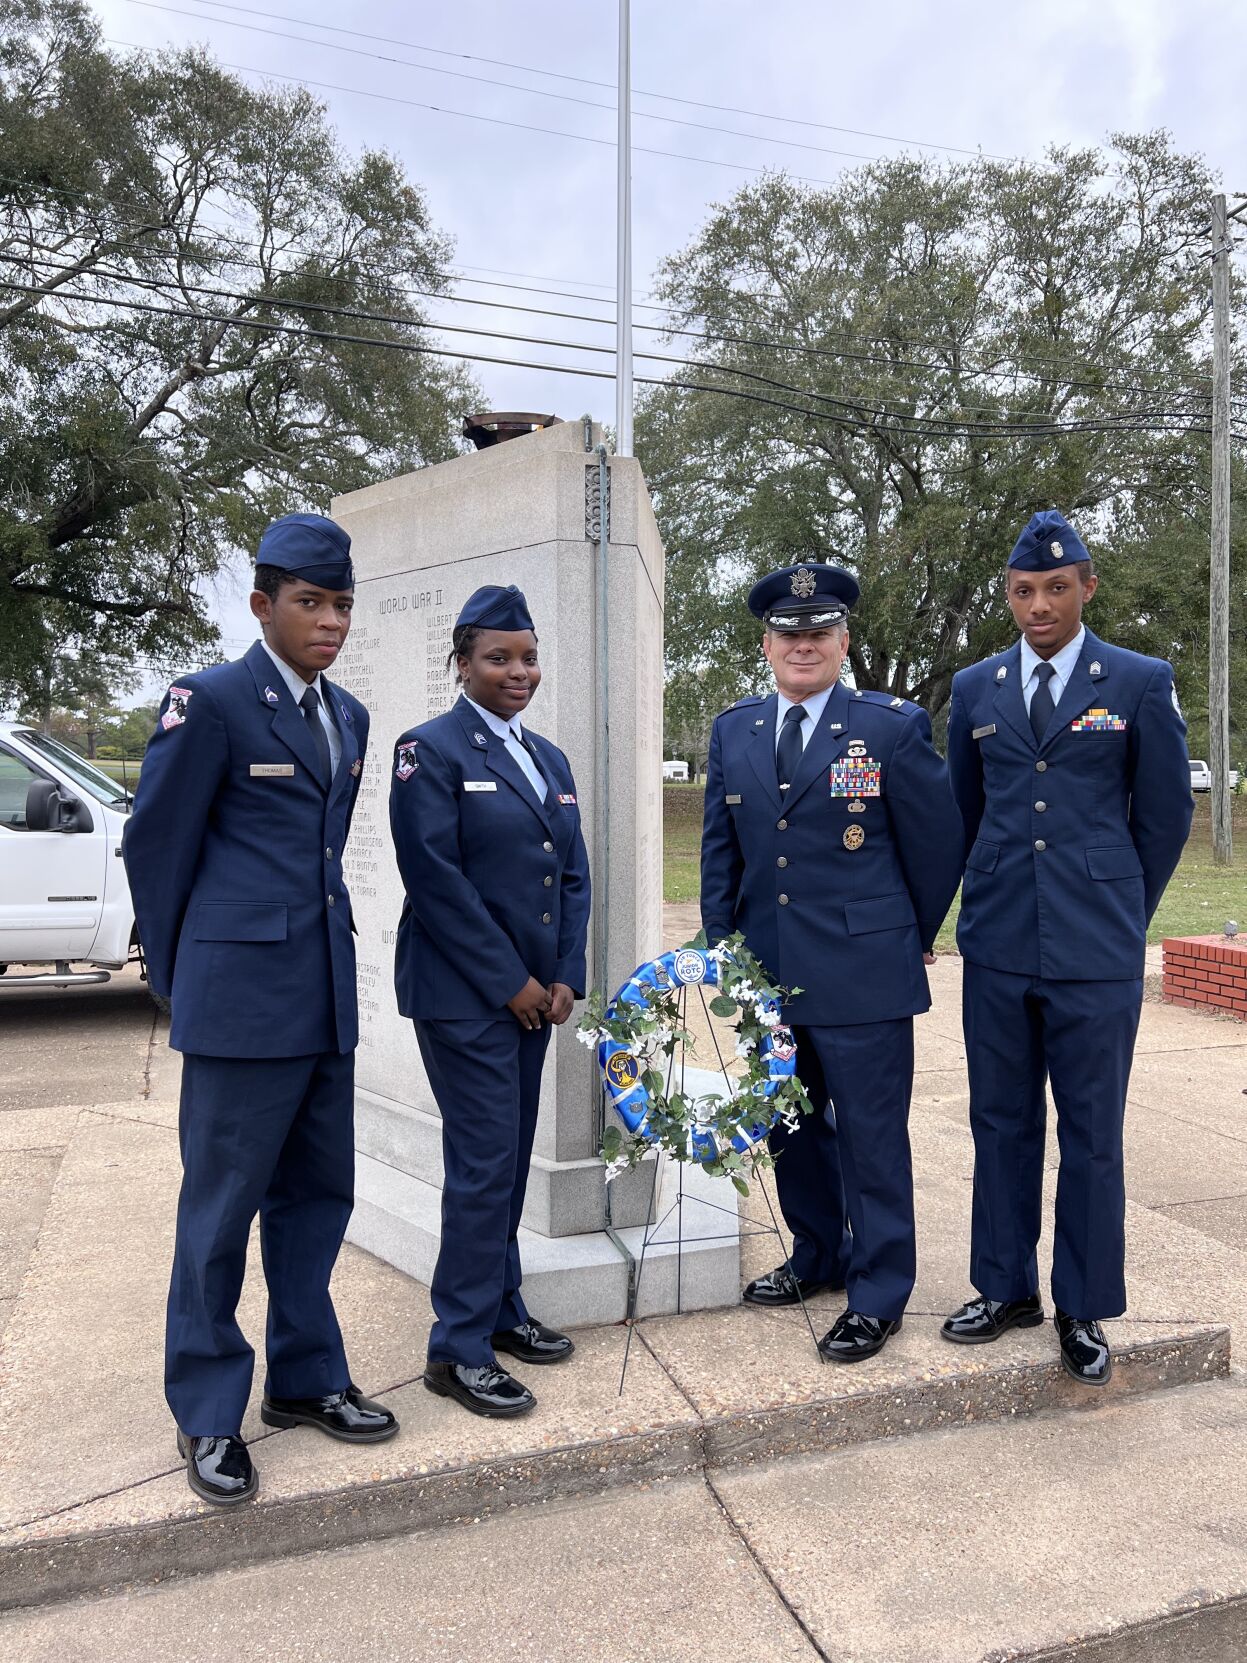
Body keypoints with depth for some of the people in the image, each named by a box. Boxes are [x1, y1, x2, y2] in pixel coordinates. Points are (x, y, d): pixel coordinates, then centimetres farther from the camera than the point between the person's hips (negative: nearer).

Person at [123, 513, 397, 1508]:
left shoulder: (349, 716, 12)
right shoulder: (210, 701, -9)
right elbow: (155, 847, -4)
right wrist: (182, 980, 4)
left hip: (328, 997, 7)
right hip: (243, 1001, -7)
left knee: (316, 1194, 15)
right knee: (221, 1209, 5)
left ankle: (305, 1378, 31)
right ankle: (209, 1414, 22)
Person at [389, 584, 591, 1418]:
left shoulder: (550, 758, 14)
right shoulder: (431, 750, -7)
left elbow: (574, 876, 13)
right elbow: (436, 879, -14)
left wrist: (565, 976, 2)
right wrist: (510, 982, -14)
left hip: (534, 992, 7)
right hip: (463, 994, -7)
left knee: (511, 1158, 14)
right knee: (484, 1161, -4)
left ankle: (501, 1308, 28)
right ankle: (460, 1349, 9)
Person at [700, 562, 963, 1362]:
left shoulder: (894, 726, -7)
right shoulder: (734, 732, 7)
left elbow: (938, 842, 0)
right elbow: (721, 847, 12)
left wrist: (916, 936, 8)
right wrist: (719, 943, 6)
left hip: (863, 973, -5)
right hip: (767, 968, 5)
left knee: (872, 1136, 3)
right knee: (791, 1125, 18)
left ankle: (878, 1295, 19)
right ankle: (818, 1257, 38)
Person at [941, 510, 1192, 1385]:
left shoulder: (1142, 683, 0)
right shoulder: (975, 689, 8)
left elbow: (1167, 812, 5)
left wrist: (1120, 912, 10)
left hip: (1096, 951, -3)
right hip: (998, 948, 3)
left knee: (1091, 1132, 6)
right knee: (1001, 1123, 12)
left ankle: (1083, 1310, 22)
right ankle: (1007, 1288, 28)